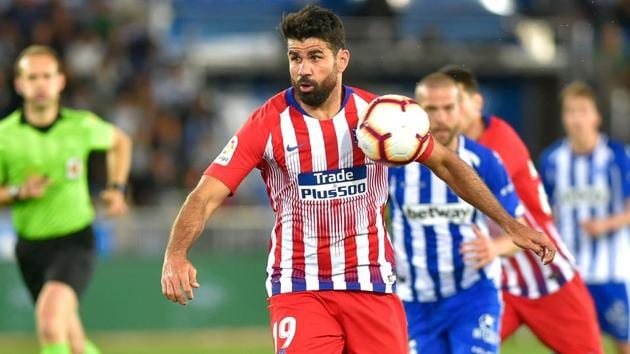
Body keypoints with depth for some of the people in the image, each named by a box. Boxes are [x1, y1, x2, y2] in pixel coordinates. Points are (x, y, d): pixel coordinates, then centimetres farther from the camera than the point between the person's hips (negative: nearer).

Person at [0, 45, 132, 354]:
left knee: (49, 321, -29)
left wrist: (116, 188, 7)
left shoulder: (82, 126, -5)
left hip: (75, 242, -3)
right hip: (30, 246, 3)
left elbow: (120, 141, 18)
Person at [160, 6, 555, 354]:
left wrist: (511, 224, 7)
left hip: (373, 286, 2)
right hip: (299, 290, -2)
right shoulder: (268, 123, -8)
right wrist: (176, 255, -31)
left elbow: (446, 163, 10)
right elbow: (206, 196, -13)